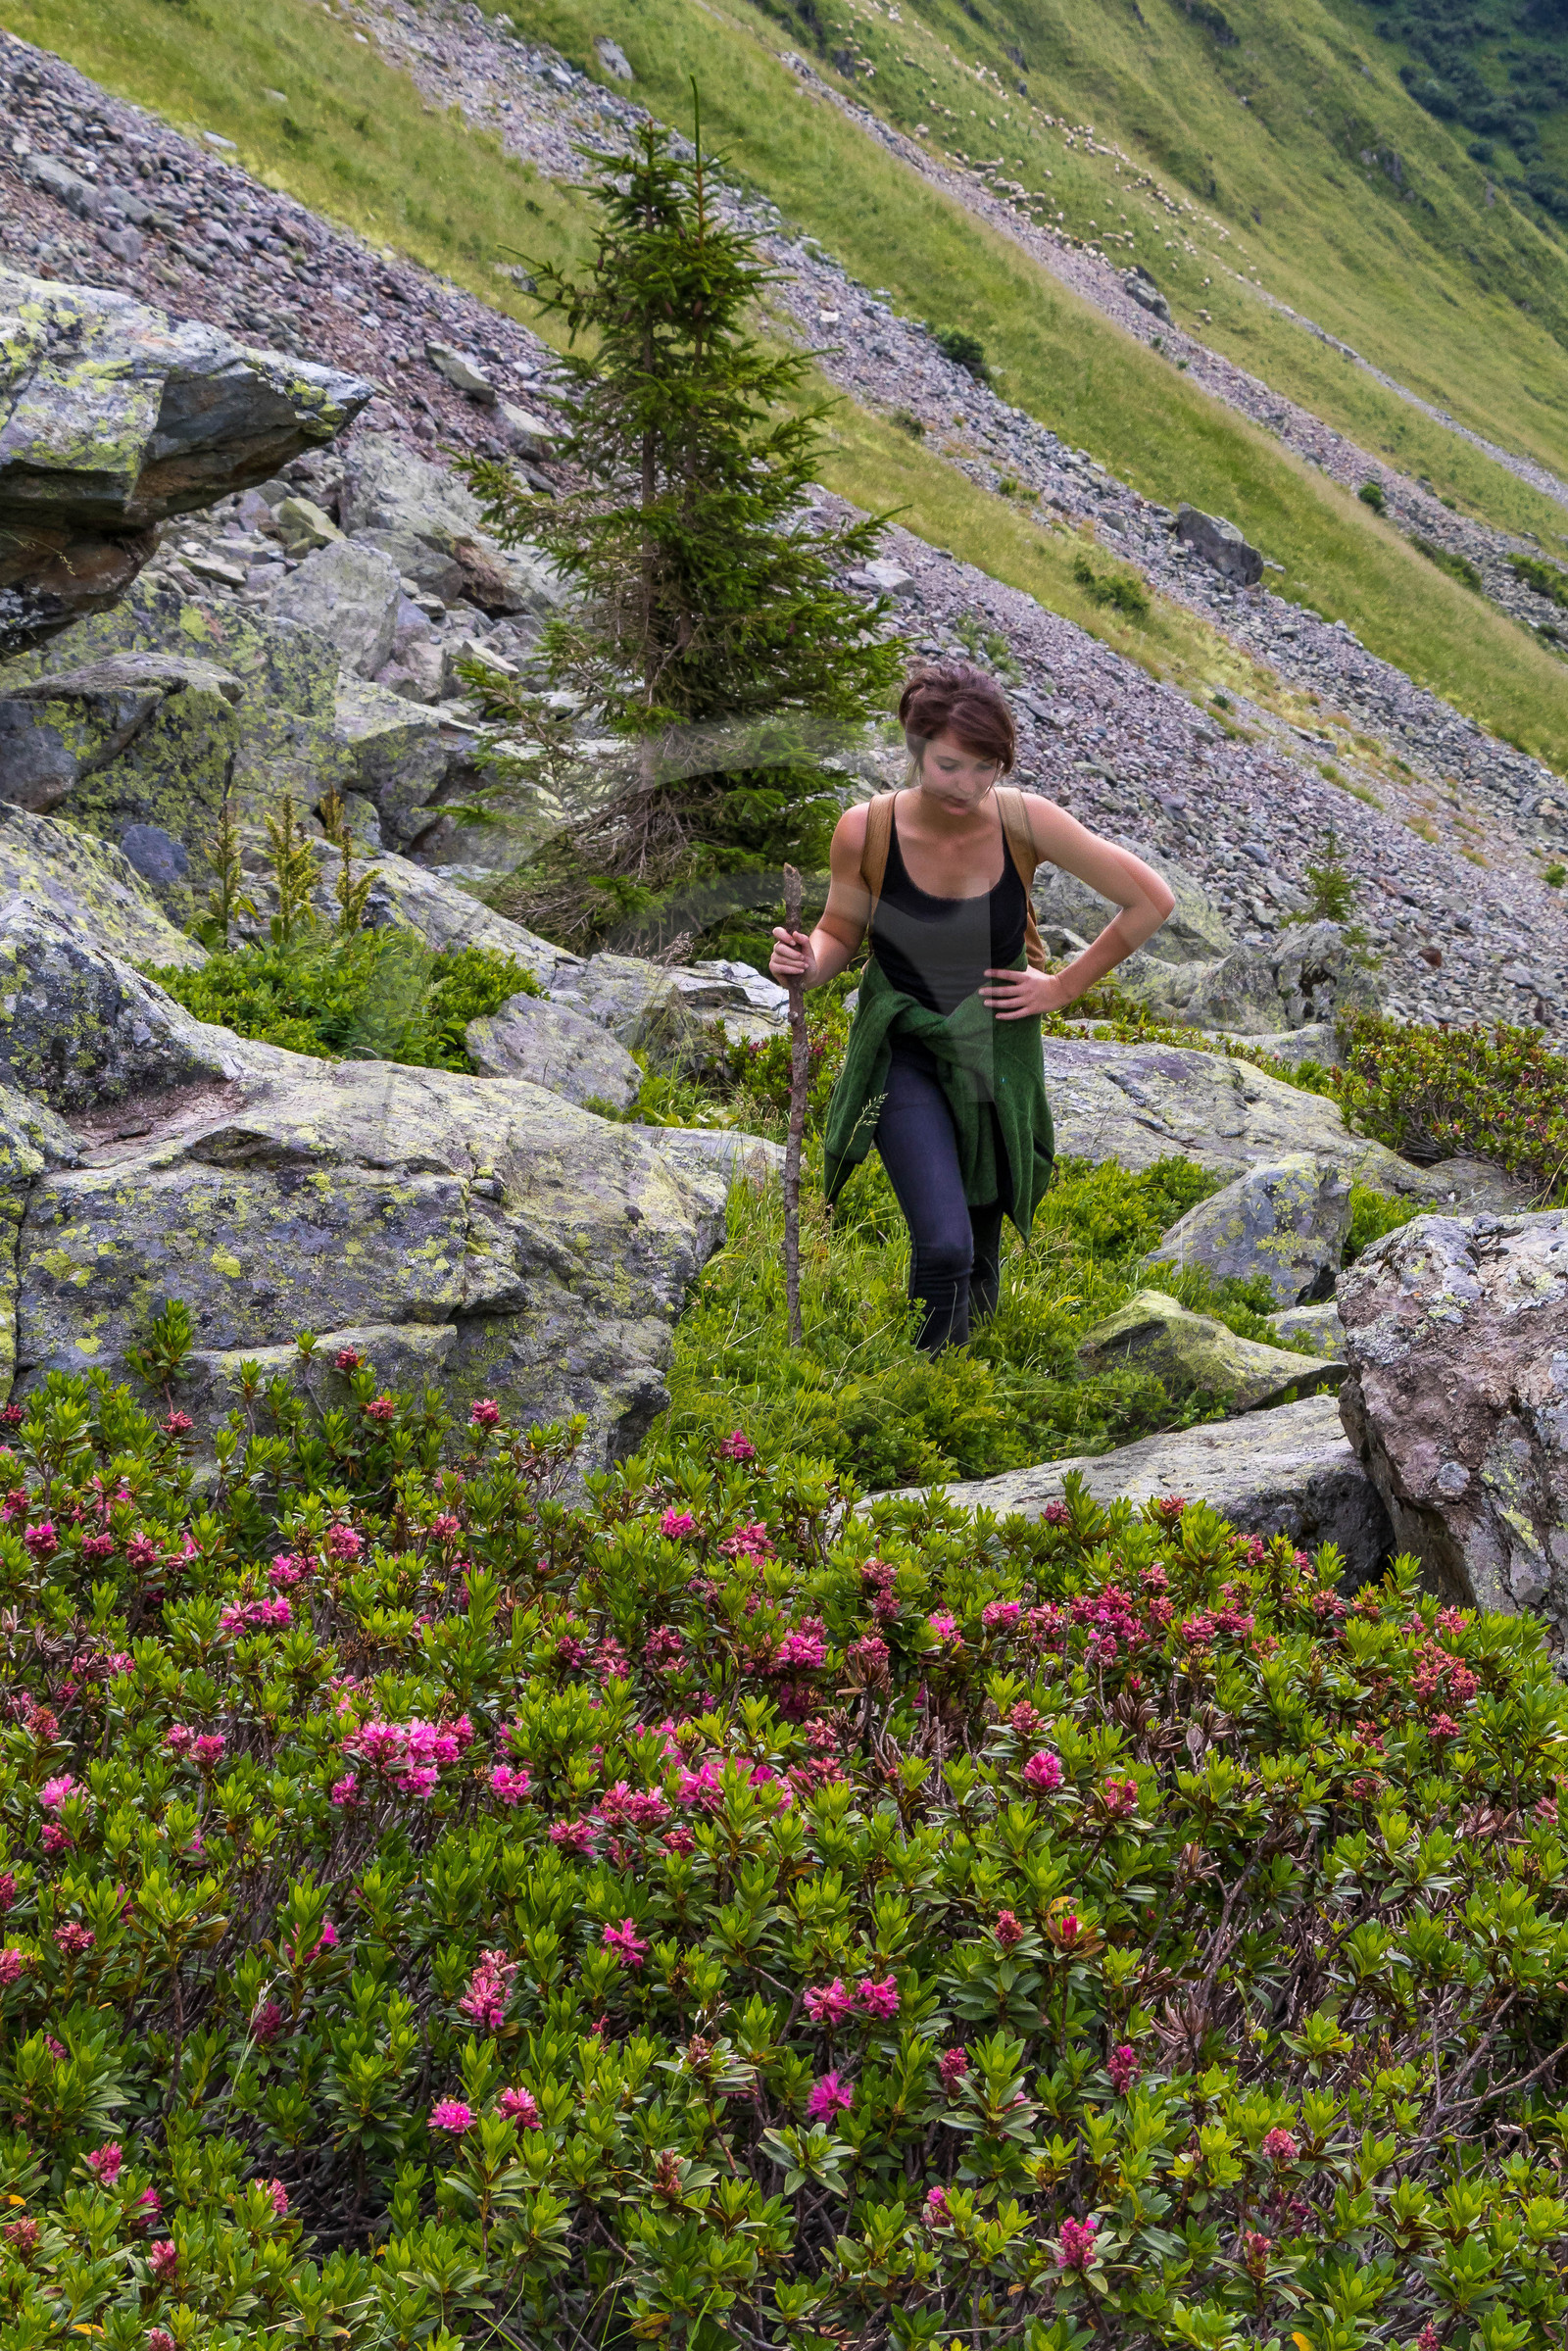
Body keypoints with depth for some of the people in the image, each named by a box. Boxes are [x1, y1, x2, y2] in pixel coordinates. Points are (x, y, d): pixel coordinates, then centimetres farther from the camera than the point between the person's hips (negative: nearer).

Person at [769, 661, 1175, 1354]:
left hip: (997, 1043, 2)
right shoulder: (866, 829, -19)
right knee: (944, 1245, -16)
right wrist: (808, 962, -25)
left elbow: (1151, 900, -12)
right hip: (904, 1048, -1)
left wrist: (1063, 987, -9)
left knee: (987, 1205, 24)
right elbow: (841, 931, -2)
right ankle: (940, 1347, 16)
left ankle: (982, 1252, 64)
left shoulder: (1024, 820, -20)